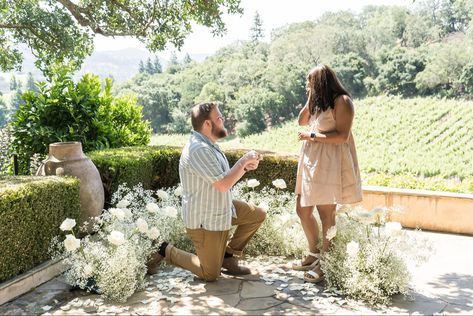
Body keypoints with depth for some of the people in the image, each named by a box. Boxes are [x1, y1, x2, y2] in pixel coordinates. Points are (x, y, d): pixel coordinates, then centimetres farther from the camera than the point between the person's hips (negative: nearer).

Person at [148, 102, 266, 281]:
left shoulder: (209, 145, 6)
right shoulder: (198, 149, -28)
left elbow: (225, 178, 13)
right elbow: (223, 184, -29)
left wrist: (245, 167, -4)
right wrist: (244, 161, -18)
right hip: (203, 220, -9)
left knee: (258, 215, 8)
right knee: (210, 275, 3)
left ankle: (228, 256, 18)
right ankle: (165, 252, 17)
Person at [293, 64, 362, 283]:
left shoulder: (342, 101, -9)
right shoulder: (320, 102, 19)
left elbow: (342, 136, -17)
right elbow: (302, 121, 19)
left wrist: (311, 136, -11)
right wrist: (310, 99, 10)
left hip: (328, 164, -9)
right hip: (310, 161, 9)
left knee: (326, 213, -5)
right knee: (302, 210, 11)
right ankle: (314, 255, 28)